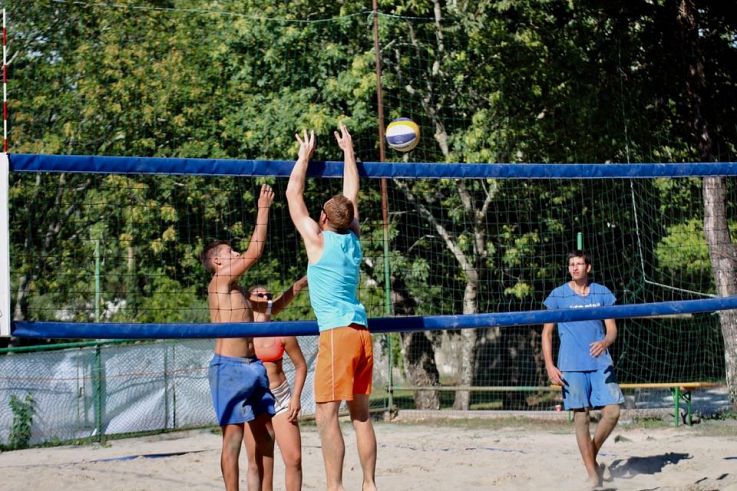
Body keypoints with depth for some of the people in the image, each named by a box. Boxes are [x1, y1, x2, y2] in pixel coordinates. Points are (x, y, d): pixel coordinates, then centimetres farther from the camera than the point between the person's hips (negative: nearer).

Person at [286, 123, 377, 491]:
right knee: (360, 414, 11)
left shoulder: (318, 239, -3)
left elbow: (293, 193, 4)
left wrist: (305, 154, 14)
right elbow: (351, 193, 26)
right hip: (361, 333, 8)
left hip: (337, 333, -8)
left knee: (326, 415, -9)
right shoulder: (353, 238, 12)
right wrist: (348, 150, 33)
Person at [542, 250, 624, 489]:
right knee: (581, 416, -4)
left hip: (601, 362, 2)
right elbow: (546, 332, 5)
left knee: (612, 411, -7)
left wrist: (604, 342, -15)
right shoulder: (558, 295, 3)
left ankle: (592, 455, 17)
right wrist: (550, 366, -4)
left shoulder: (602, 293, 8)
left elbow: (612, 329, 8)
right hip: (571, 366, -2)